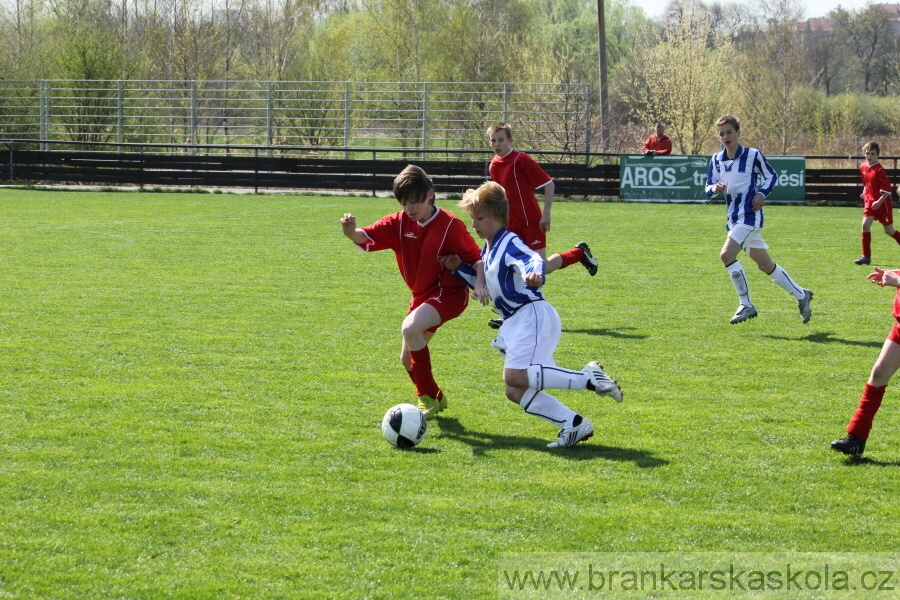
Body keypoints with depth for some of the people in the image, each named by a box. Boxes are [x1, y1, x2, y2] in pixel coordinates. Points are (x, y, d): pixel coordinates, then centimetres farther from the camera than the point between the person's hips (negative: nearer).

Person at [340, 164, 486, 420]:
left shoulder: (450, 225, -16)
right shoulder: (400, 223, -3)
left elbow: (477, 259, -16)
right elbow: (367, 237, -16)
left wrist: (480, 284, -34)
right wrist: (352, 233, -39)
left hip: (449, 293, -7)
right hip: (422, 295, 7)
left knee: (410, 328, -31)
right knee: (407, 359, 13)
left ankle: (428, 397, -18)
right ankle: (436, 398, 39)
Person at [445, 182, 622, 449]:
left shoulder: (510, 243, -10)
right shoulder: (488, 251, 18)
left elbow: (534, 259, -30)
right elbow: (483, 282, 34)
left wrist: (535, 274, -54)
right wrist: (459, 268, 19)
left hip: (532, 315, -10)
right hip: (517, 323, 10)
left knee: (514, 377, -26)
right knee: (515, 392, 3)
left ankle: (588, 377, -21)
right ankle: (574, 425, 3)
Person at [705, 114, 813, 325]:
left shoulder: (753, 155, -8)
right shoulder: (716, 160, 7)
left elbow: (771, 176, 3)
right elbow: (708, 187, 10)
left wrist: (762, 193, -13)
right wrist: (714, 189, -13)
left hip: (749, 215, -7)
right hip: (734, 218, 7)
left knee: (727, 254, -22)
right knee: (765, 264, 12)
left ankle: (746, 305, -13)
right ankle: (801, 295, 27)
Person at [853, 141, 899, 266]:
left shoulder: (879, 169, -18)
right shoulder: (863, 167, 4)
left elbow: (887, 188, -20)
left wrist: (879, 201, -27)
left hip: (882, 203, -6)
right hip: (869, 201, 6)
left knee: (889, 230, 4)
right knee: (865, 225, -10)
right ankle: (866, 256, -5)